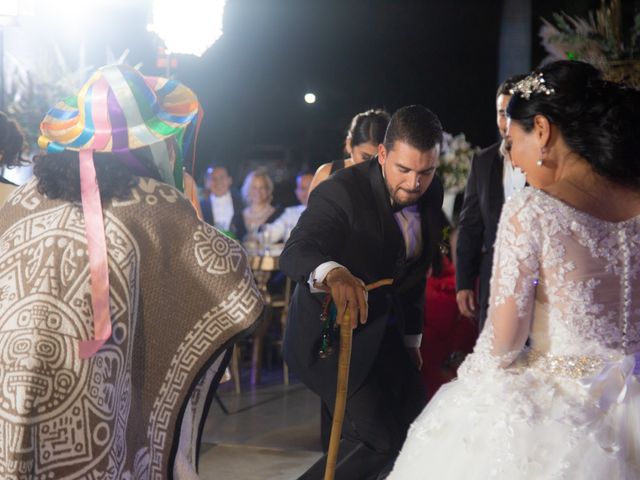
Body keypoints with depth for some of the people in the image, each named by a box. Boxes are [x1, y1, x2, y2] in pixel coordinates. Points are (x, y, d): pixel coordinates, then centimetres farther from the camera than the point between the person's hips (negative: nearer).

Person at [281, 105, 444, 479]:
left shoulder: (431, 192, -3)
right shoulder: (340, 192, -25)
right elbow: (295, 251, -40)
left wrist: (411, 337, 14)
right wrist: (332, 272, -62)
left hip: (383, 329, 8)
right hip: (331, 332, -8)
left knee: (414, 426, 12)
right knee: (377, 438, -16)